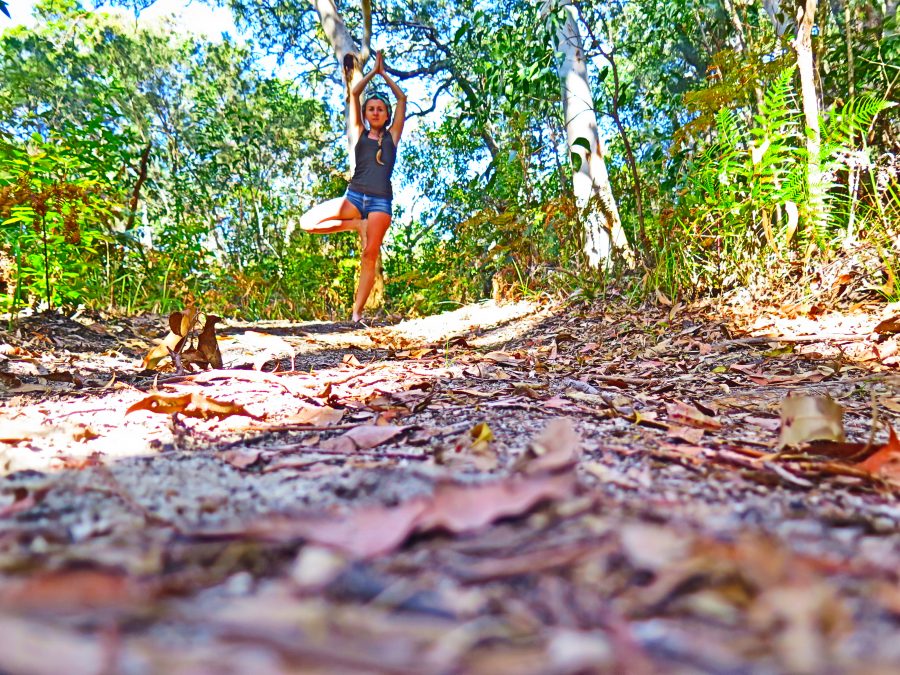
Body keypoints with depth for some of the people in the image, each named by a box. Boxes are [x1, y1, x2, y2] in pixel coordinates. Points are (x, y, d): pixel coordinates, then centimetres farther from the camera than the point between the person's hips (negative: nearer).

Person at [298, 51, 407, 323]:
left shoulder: (392, 135, 16)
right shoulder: (359, 133, 17)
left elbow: (402, 98, 18)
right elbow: (354, 93, 17)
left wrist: (384, 73, 27)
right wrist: (373, 71, 25)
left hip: (381, 201, -2)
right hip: (354, 196, 2)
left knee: (370, 255, -15)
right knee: (307, 222, -15)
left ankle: (356, 313, -14)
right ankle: (357, 226, 3)